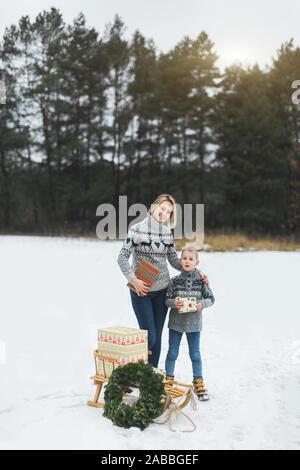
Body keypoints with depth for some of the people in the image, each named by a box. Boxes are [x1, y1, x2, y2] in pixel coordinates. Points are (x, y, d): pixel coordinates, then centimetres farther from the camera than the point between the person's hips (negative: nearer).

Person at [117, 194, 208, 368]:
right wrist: (134, 280, -19)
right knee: (149, 337, -5)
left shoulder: (167, 232, 6)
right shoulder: (137, 229, -8)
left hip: (162, 289, 4)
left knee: (157, 337, 9)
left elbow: (174, 260, 13)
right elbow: (122, 258, -7)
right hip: (141, 289, -4)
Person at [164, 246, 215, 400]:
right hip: (176, 322, 0)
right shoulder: (174, 281, -3)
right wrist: (174, 303, -20)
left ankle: (198, 382, 23)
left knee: (195, 353, 9)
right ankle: (168, 379, 25)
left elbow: (211, 298, 2)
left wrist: (202, 304, -17)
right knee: (172, 352, 9)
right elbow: (167, 300, 0)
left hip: (194, 323, 0)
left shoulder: (201, 281, -3)